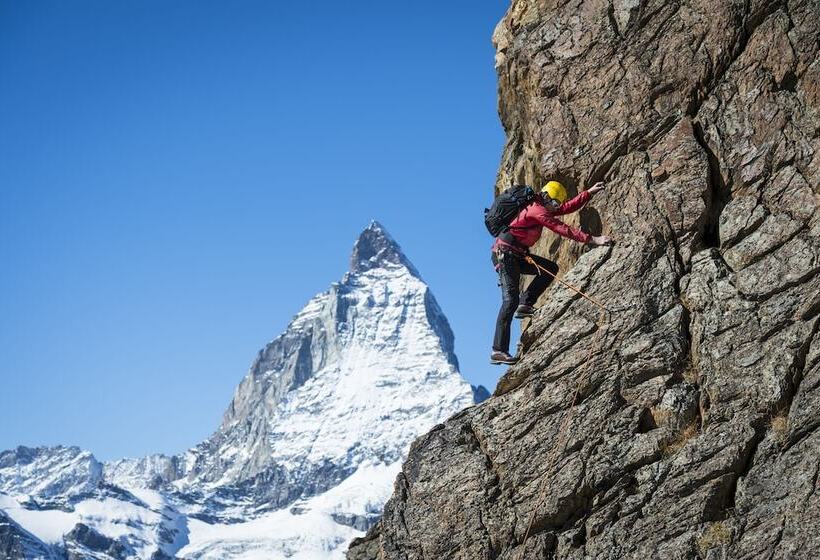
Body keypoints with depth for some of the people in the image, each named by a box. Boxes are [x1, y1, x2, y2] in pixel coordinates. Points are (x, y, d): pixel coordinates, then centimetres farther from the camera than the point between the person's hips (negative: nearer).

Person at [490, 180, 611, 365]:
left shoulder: (542, 208, 14)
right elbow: (563, 229, -21)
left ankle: (525, 305, 2)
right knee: (510, 299, -18)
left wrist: (589, 192, 15)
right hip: (505, 253, -10)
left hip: (517, 255, 10)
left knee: (551, 268, 7)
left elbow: (570, 206, 22)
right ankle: (498, 351, -22)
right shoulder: (537, 211, -16)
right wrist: (592, 239, -23)